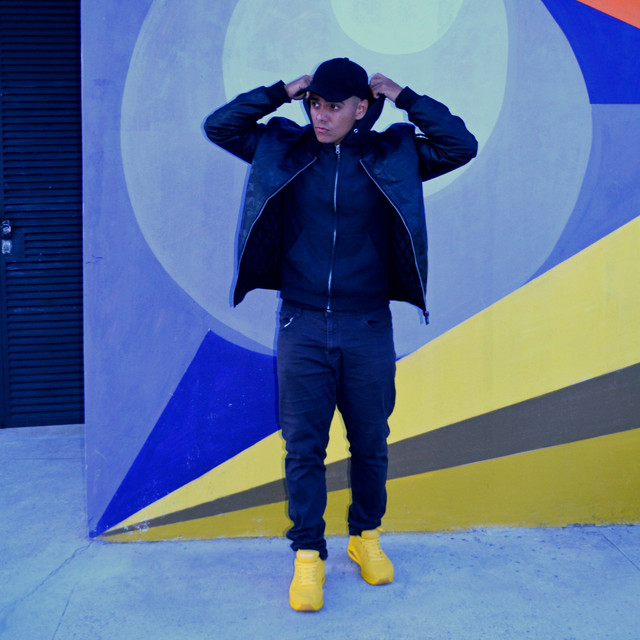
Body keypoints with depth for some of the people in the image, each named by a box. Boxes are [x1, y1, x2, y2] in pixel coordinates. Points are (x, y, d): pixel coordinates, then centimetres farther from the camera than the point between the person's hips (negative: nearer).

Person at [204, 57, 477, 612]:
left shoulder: (393, 155, 2)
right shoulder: (284, 150, 5)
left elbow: (462, 146, -2)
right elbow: (218, 126, 4)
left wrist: (406, 99, -2)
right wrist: (281, 93, -1)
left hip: (368, 327, 0)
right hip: (301, 325, 0)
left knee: (370, 443, 11)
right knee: (303, 446, 2)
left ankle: (366, 536, 31)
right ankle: (308, 556, 14)